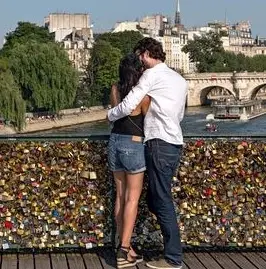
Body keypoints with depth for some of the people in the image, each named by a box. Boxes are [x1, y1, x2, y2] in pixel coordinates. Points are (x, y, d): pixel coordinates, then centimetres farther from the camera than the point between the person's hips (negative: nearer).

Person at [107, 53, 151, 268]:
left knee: (121, 196, 11)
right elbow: (149, 119, -1)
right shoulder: (143, 95, -14)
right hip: (134, 145, -6)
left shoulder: (115, 90, 2)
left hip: (115, 142, 6)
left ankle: (125, 247, 17)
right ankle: (124, 250, -6)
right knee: (133, 198, -2)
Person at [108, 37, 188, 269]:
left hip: (160, 144, -8)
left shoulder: (152, 74, -5)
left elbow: (127, 106, -9)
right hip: (175, 144, 8)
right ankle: (173, 247, 15)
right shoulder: (180, 79, 20)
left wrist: (110, 115, 10)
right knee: (155, 199, 14)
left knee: (162, 201, -4)